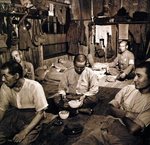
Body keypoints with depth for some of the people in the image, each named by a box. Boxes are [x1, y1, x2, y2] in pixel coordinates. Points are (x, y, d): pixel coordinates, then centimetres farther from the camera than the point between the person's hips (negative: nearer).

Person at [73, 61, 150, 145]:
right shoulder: (128, 89, 10)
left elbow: (133, 129, -15)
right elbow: (111, 110, 7)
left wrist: (120, 113, 1)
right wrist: (127, 114, -10)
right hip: (107, 128, 4)